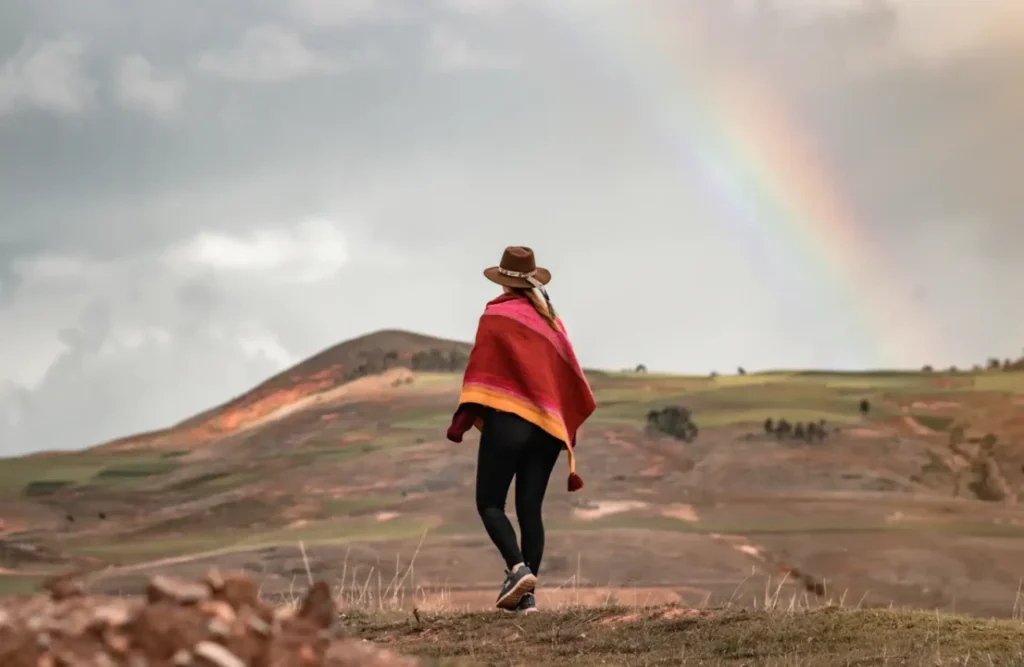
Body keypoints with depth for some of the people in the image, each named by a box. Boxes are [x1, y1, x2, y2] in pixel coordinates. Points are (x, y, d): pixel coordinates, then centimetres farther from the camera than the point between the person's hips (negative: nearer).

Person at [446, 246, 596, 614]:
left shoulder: (497, 314, 0)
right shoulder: (551, 319, 16)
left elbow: (482, 365, -9)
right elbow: (569, 374, 16)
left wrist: (470, 414, -11)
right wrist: (565, 422, 23)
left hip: (508, 419, -5)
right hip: (549, 424, 5)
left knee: (489, 503, 0)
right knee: (530, 508, 5)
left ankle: (518, 568, -22)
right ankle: (528, 593, -3)